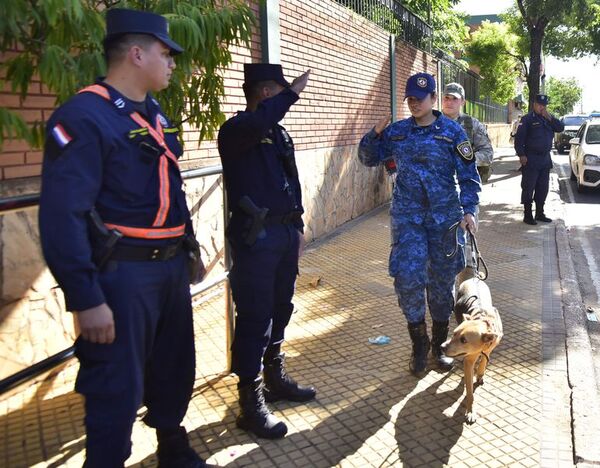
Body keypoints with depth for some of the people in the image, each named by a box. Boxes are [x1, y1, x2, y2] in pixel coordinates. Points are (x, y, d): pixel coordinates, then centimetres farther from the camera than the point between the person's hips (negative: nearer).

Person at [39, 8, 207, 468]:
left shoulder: (156, 115, 12)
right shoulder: (83, 115, -15)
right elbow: (63, 216, -21)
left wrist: (187, 251, 16)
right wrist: (86, 300, -22)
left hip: (172, 267, 9)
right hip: (123, 273, -8)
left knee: (175, 368, 21)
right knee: (117, 389, 3)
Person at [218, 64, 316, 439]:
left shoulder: (280, 133, 17)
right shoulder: (236, 129, -9)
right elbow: (256, 122, -35)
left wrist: (298, 226, 19)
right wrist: (293, 93, -24)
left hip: (286, 231, 9)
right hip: (255, 235, -8)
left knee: (280, 309, 17)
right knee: (255, 318, -4)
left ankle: (276, 379, 33)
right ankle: (251, 403, 7)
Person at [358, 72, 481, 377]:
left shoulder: (452, 132, 0)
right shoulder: (397, 131, 5)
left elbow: (468, 175, -1)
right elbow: (368, 158, 13)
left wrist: (468, 209, -14)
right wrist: (375, 133, -5)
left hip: (444, 216, 0)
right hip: (407, 216, 1)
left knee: (442, 281, 9)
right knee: (408, 278, -10)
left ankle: (439, 345, 28)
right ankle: (419, 344, 12)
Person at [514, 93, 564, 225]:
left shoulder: (548, 119, 15)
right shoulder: (527, 119, -5)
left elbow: (561, 128, 3)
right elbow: (519, 137, -10)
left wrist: (550, 118, -9)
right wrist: (521, 155, -17)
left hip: (545, 159, 7)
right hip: (531, 160, -7)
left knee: (543, 188, 12)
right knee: (528, 188, -4)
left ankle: (540, 213, 21)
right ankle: (527, 215, 1)